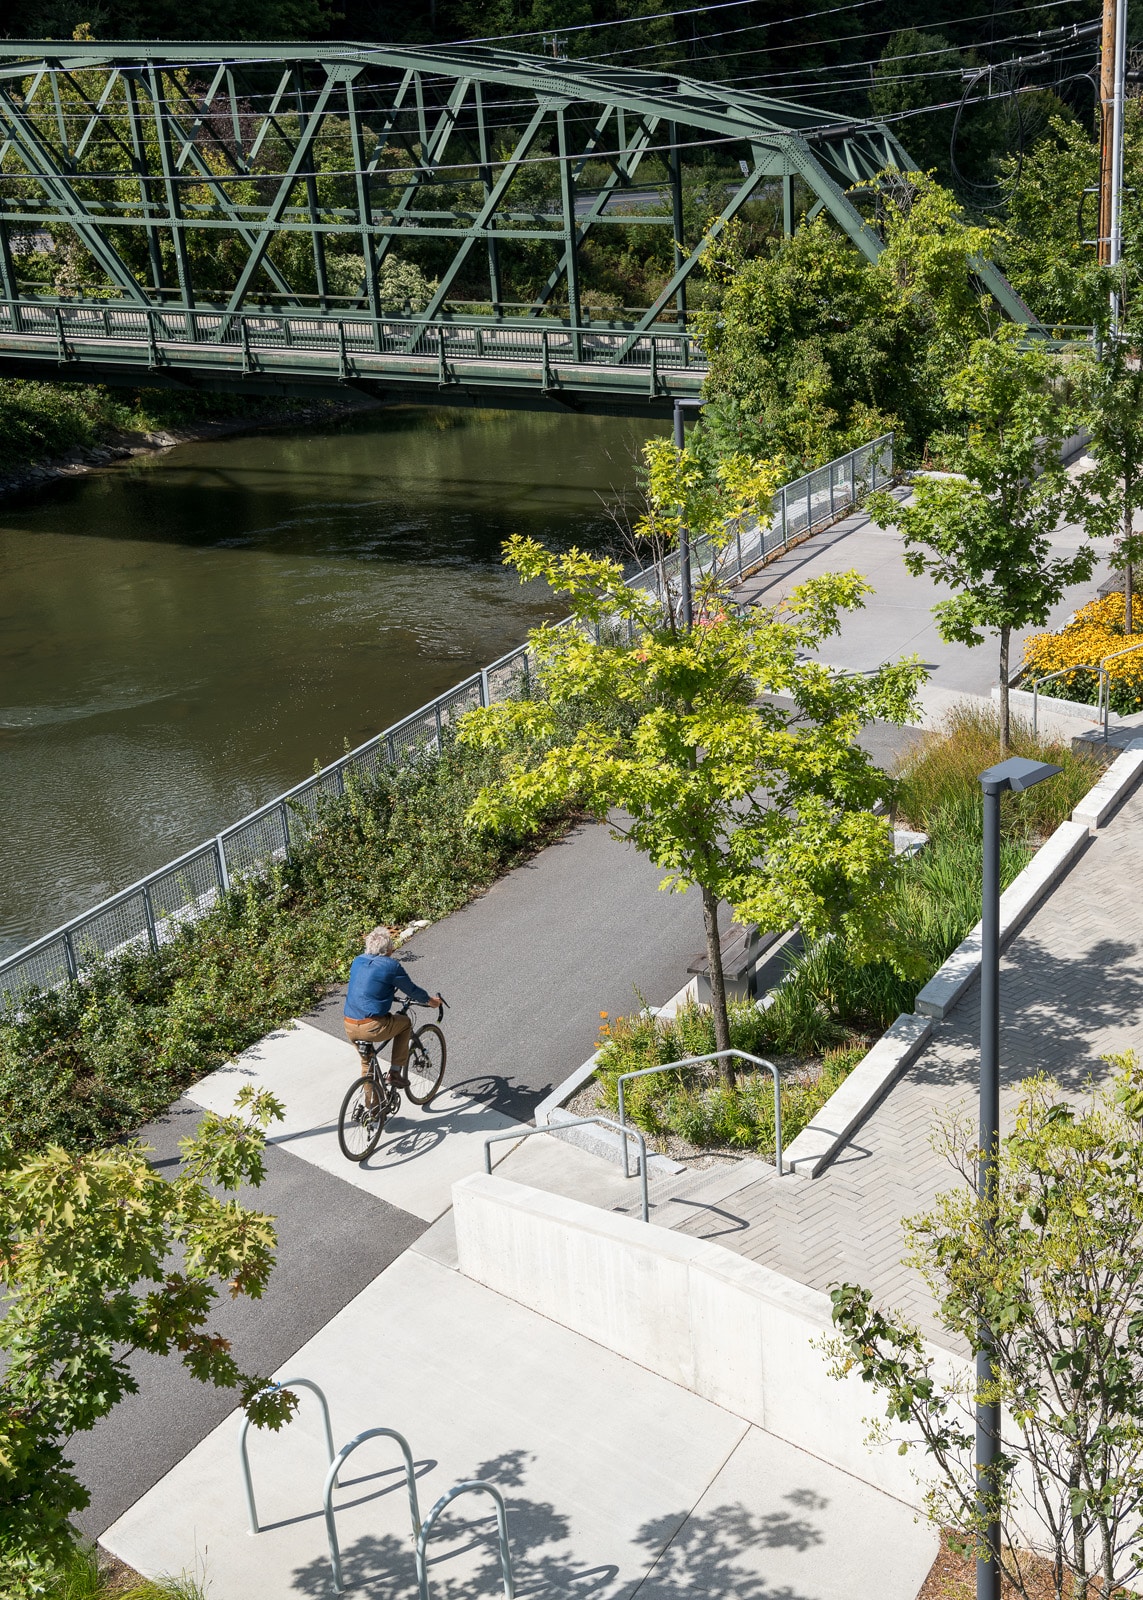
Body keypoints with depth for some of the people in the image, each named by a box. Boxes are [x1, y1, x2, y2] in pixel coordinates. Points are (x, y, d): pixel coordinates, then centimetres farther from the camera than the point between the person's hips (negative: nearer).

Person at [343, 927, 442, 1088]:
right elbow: (412, 990, 5)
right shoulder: (391, 965, -7)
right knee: (405, 1022, 23)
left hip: (349, 1029, 6)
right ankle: (395, 1072, 21)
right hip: (372, 1028, -6)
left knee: (366, 1062, 29)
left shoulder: (357, 961, 11)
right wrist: (430, 1000, 24)